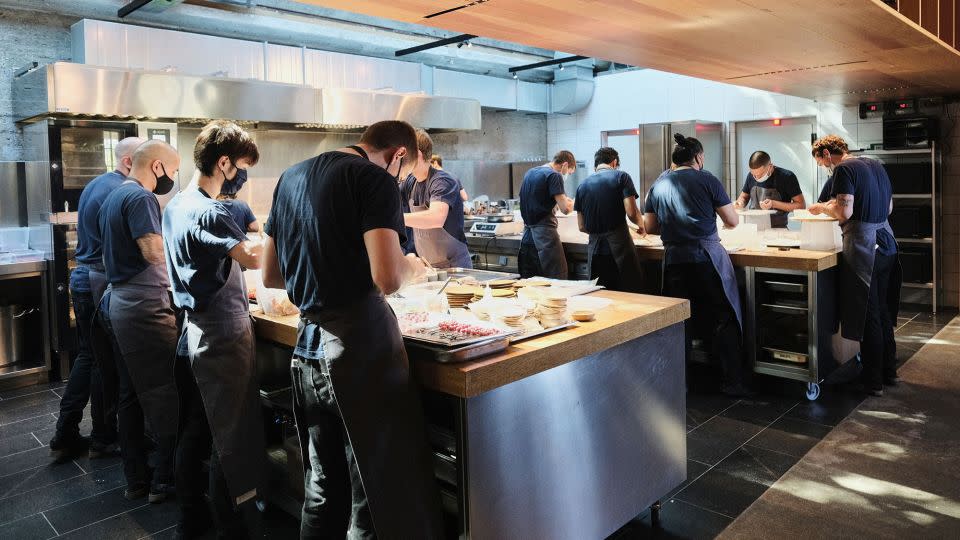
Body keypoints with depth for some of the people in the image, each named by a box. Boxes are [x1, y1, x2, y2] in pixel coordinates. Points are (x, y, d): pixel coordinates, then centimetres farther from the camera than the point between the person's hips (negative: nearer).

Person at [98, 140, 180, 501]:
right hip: (145, 306, -10)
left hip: (118, 302, 10)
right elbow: (155, 252, -24)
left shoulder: (113, 198, 17)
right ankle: (165, 481, 7)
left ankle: (136, 479, 22)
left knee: (130, 395, 13)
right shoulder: (141, 197, -13)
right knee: (165, 394, -2)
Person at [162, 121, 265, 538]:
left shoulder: (175, 206, 11)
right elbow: (255, 257, -27)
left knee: (193, 433, 17)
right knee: (231, 441, 1)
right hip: (224, 339, -9)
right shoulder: (210, 213, -19)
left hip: (193, 333, 9)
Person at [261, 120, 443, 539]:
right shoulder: (375, 179, -8)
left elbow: (270, 275, 18)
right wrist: (411, 268, 1)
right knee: (380, 495, 4)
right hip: (361, 348, -7)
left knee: (322, 492, 18)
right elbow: (387, 278, -20)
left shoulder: (291, 177, 14)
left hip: (307, 348, 8)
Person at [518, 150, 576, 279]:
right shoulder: (554, 175, -9)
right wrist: (572, 203, 5)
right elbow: (565, 209, -15)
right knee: (556, 282, -5)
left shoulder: (529, 173, 16)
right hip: (544, 233, -8)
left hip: (527, 232, 8)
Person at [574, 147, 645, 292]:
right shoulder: (621, 177, -1)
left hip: (595, 249, 4)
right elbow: (632, 213, -11)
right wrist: (641, 225, 9)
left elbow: (582, 227, 11)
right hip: (620, 247, -4)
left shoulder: (582, 185, 10)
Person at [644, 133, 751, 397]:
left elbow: (649, 227, 14)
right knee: (724, 319, 5)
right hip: (707, 258, -4)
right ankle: (733, 382, 8)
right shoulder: (706, 180, -3)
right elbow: (733, 221, 0)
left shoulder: (658, 185, 8)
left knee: (679, 322, 12)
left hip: (674, 260, 4)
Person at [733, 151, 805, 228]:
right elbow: (744, 197, 21)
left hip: (777, 228, -4)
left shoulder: (787, 177, -7)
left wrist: (774, 204, -18)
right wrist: (740, 203, -4)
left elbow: (801, 206, -6)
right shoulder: (751, 176, 5)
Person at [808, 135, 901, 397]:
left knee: (868, 316, 0)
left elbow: (844, 213, -21)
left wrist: (823, 207, -2)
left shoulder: (844, 169, -11)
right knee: (883, 312, 19)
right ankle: (889, 371, 29)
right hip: (886, 244, 8)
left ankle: (873, 382, 8)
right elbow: (889, 207, 21)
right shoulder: (876, 165, 15)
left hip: (863, 249, -8)